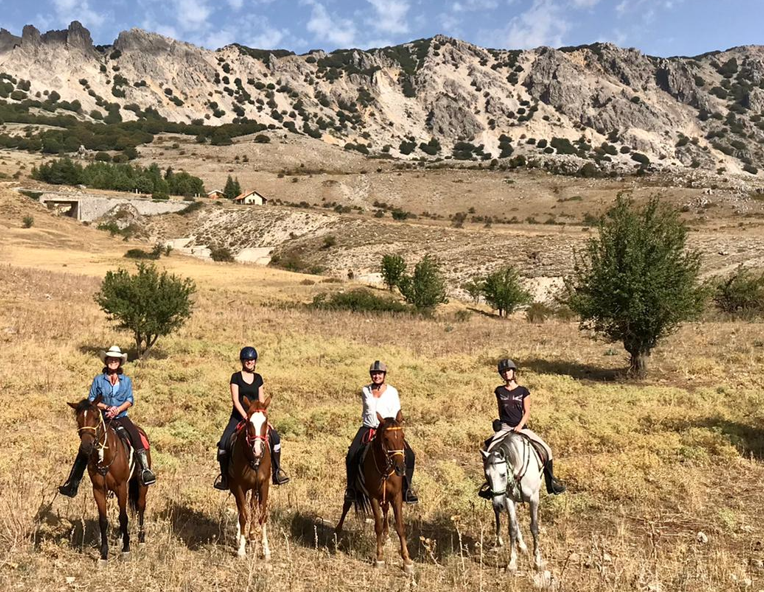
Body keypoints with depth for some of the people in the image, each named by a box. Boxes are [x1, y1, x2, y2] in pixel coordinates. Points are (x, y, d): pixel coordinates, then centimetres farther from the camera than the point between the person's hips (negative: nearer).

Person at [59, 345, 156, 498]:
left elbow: (130, 400, 2)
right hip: (102, 418, 1)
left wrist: (118, 409, -16)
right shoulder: (98, 380, 6)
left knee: (135, 436, -30)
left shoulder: (126, 380, 8)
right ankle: (72, 484, -1)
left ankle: (145, 469, -36)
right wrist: (106, 407, -14)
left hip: (121, 417, -1)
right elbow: (91, 400, 2)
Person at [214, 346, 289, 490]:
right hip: (238, 416, -3)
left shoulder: (258, 378, 9)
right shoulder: (236, 377, -3)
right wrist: (246, 416, -20)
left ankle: (277, 471, -3)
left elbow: (261, 401, 10)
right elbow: (235, 400, -10)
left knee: (275, 438, -16)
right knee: (224, 443, -20)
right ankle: (224, 475, 0)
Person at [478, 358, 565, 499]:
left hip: (521, 427, 0)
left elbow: (527, 412, -1)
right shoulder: (499, 391, 6)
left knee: (546, 449, -12)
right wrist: (501, 424, 6)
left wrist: (519, 426, -14)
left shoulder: (523, 391, 3)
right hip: (504, 428, 0)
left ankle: (550, 481, 7)